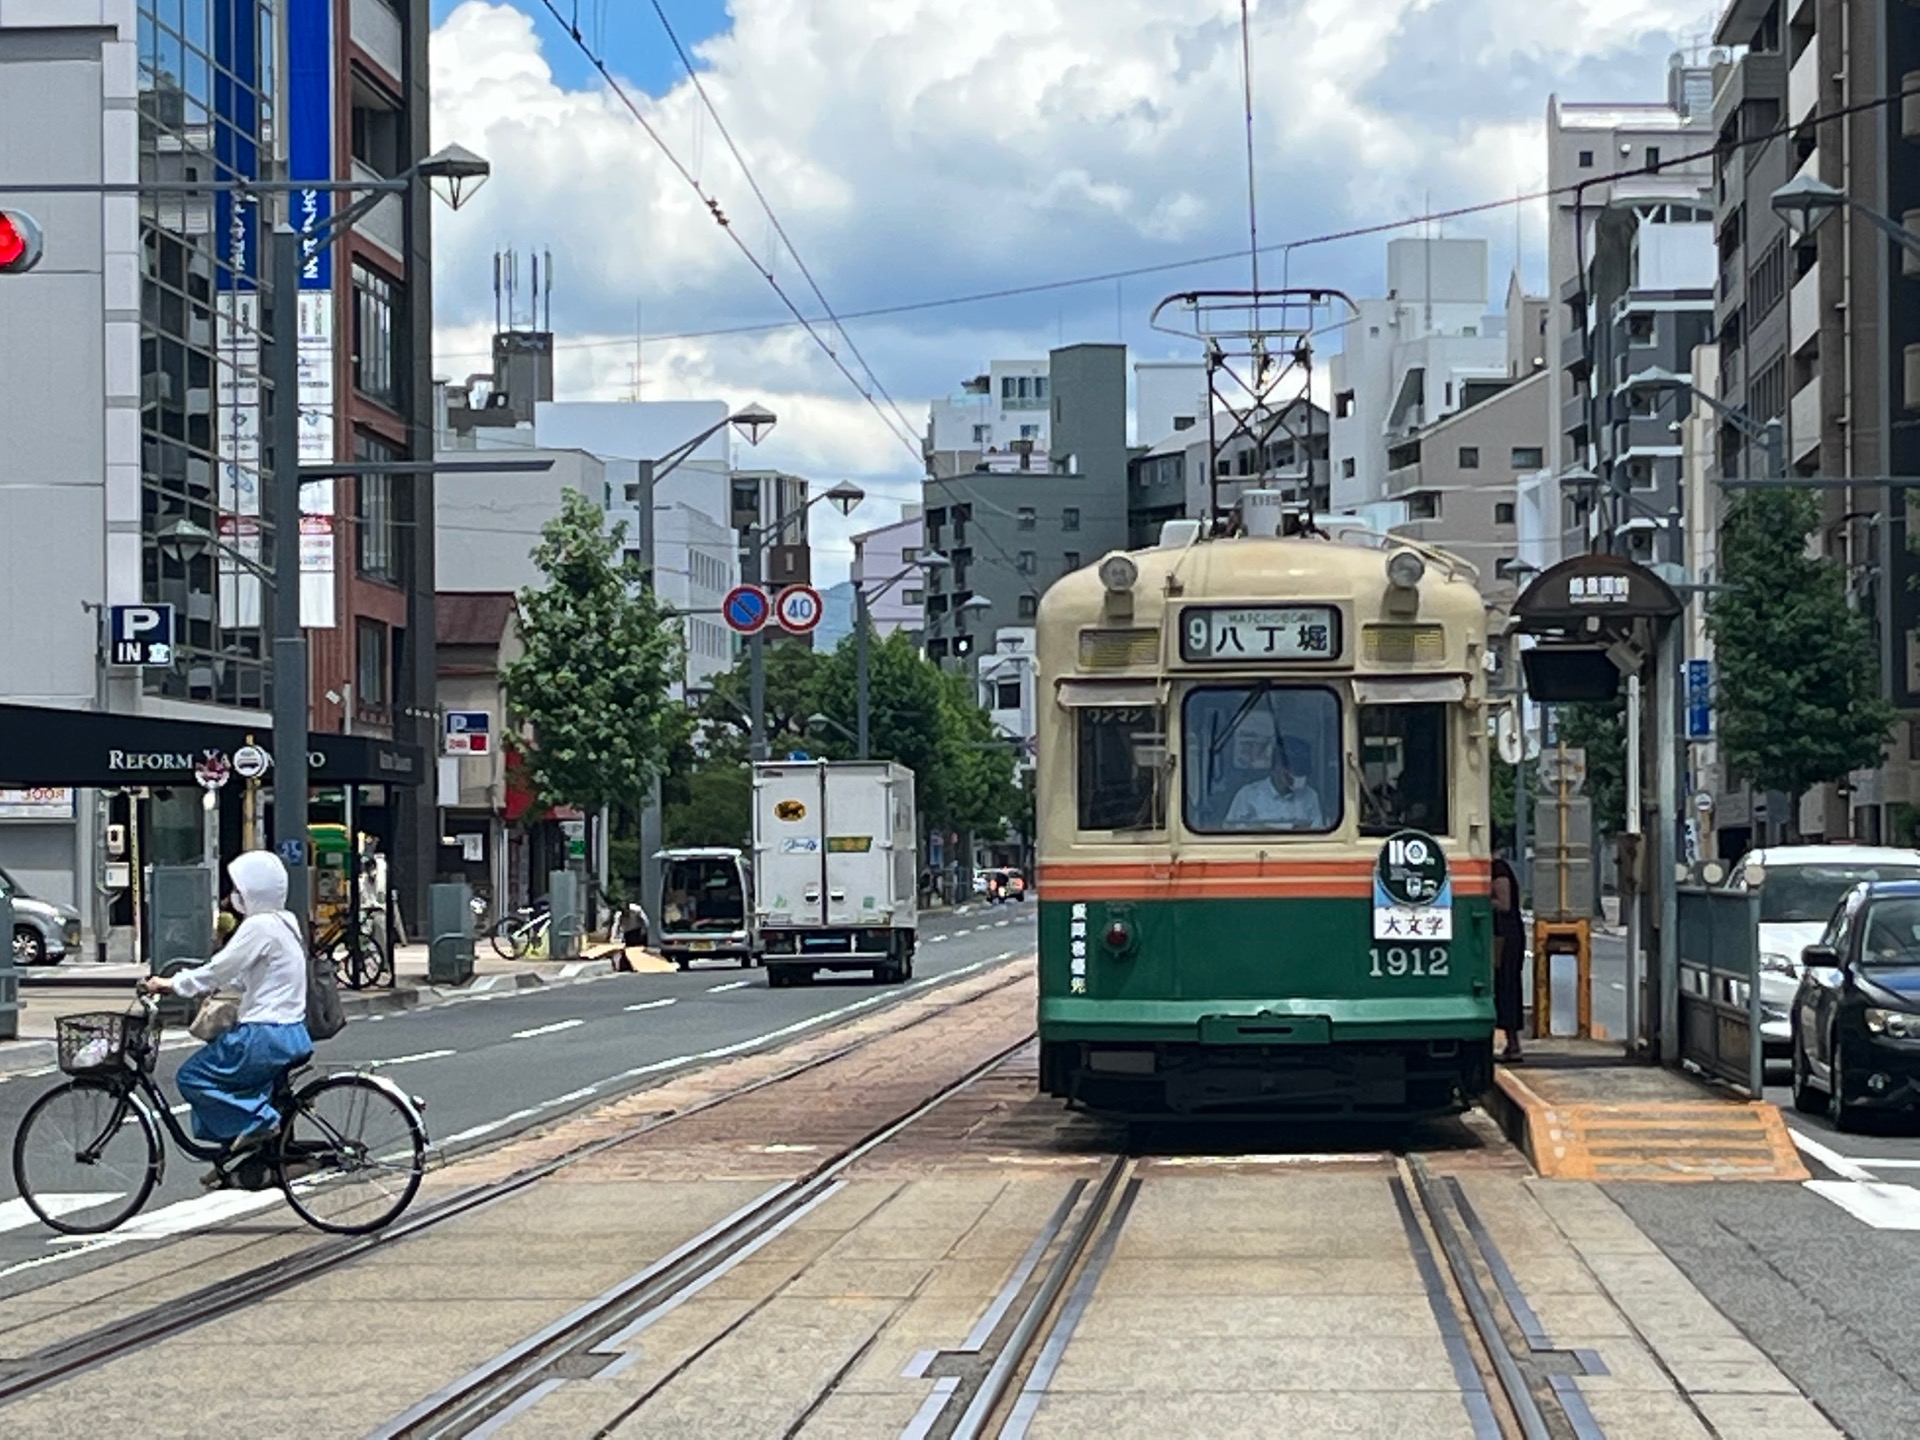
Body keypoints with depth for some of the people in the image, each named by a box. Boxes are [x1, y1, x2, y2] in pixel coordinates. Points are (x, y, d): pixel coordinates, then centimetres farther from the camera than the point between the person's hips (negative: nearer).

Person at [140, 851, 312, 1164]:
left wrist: (169, 984, -5)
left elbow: (218, 970, -15)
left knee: (193, 1077, -2)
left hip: (265, 1036, -10)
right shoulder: (283, 923, 14)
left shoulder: (260, 927, -15)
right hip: (291, 1031, 10)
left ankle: (257, 1120, -6)